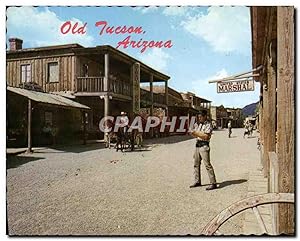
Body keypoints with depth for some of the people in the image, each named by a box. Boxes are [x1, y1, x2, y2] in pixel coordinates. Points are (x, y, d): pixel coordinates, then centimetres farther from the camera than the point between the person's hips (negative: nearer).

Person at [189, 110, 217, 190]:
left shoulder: (208, 125, -8)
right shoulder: (198, 124, 15)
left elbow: (206, 136, -18)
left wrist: (197, 133, -16)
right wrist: (193, 133, 2)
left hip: (204, 145, -8)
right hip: (197, 145, 8)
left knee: (207, 164, -10)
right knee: (196, 164, 12)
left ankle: (213, 183, -5)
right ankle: (197, 181, 23)